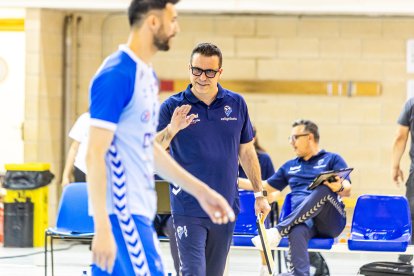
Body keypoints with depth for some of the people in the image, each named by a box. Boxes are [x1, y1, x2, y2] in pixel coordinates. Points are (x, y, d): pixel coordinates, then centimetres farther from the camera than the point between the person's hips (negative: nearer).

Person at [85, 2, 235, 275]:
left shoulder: (148, 76, 14)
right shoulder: (117, 75, -15)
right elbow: (95, 155, -18)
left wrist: (200, 191, 24)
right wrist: (102, 228, -22)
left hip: (139, 212, 9)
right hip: (123, 213, -9)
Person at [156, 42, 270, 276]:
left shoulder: (236, 104, 6)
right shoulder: (173, 106, -4)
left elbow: (246, 151, 15)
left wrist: (259, 194, 14)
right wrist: (172, 129, -31)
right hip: (188, 210, -3)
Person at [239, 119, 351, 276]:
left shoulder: (332, 159, 14)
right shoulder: (290, 166, 30)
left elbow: (347, 190, 1)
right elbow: (267, 187, 34)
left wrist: (339, 187, -24)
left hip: (332, 221, -3)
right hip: (303, 221, 3)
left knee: (323, 189, -35)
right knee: (296, 232, -36)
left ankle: (278, 231, -39)